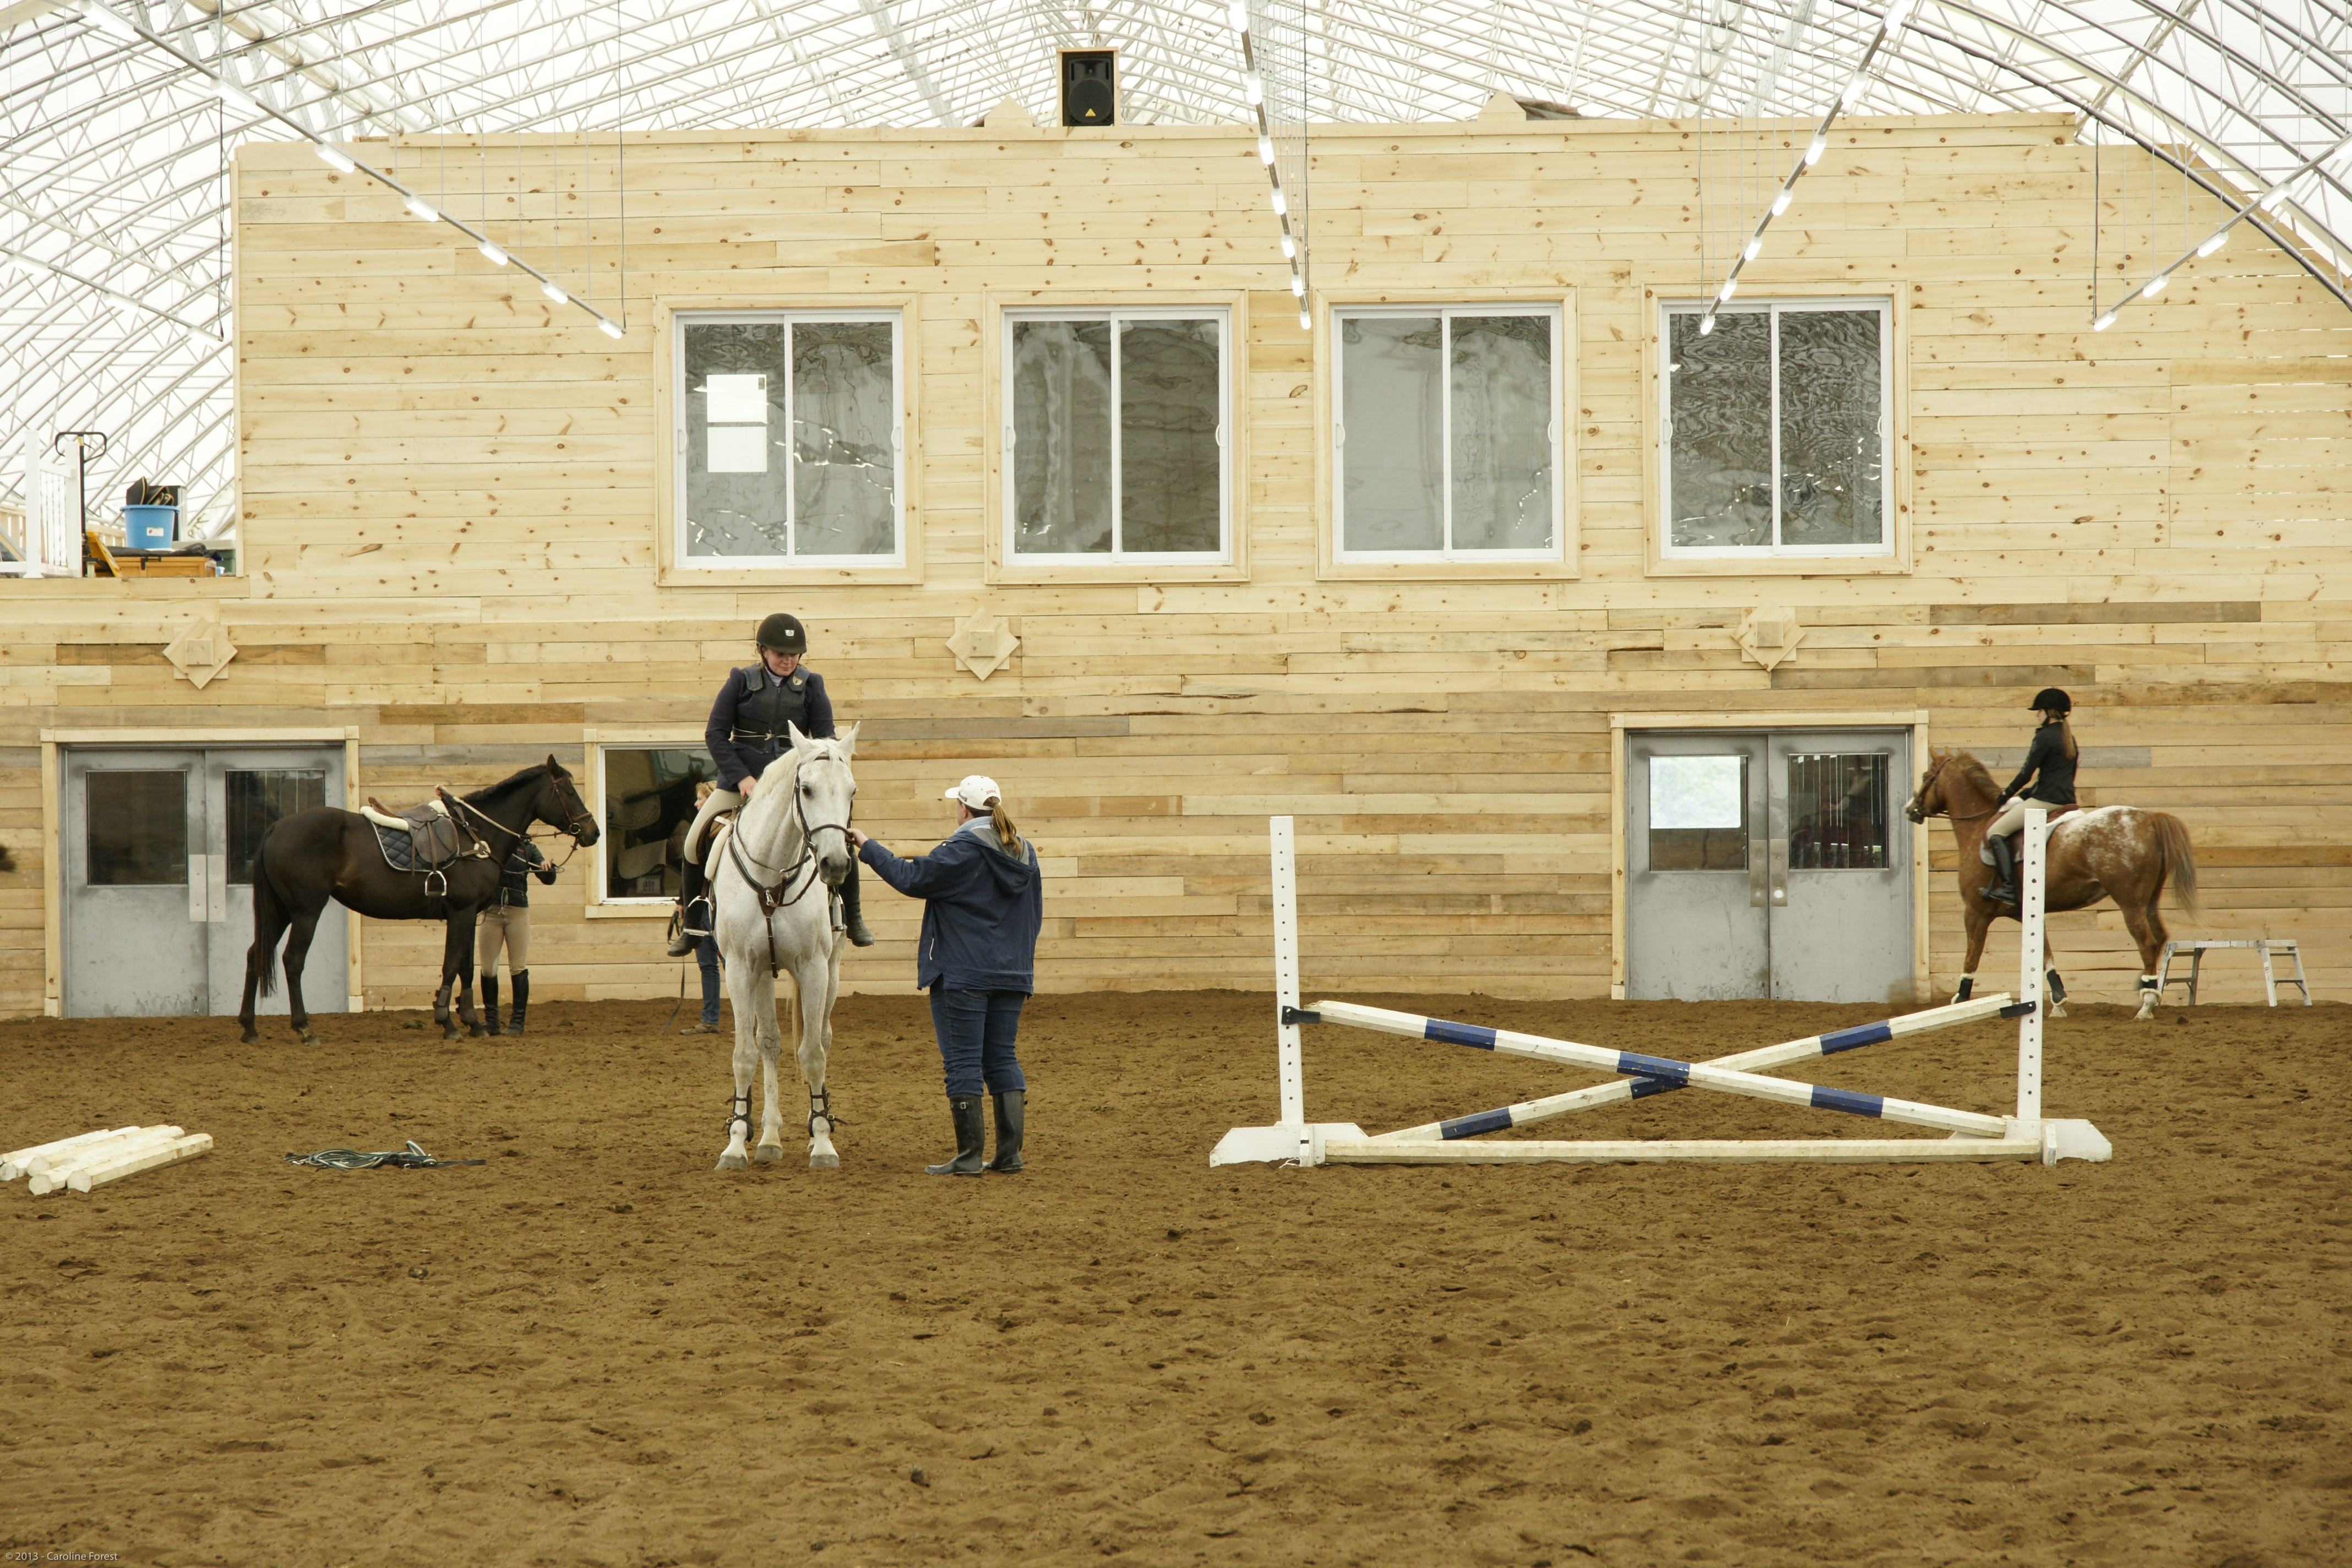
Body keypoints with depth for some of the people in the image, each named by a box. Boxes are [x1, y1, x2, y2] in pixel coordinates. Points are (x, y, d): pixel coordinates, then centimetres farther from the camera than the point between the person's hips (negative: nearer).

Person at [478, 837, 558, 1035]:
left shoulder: (527, 848, 5)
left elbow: (548, 880, 3)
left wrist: (548, 868, -19)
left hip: (517, 911, 0)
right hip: (489, 910, 0)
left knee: (519, 968, 0)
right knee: (488, 969, 3)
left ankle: (517, 1022, 5)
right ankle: (491, 1021, 12)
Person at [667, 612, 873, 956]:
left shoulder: (811, 686, 3)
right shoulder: (742, 681, 0)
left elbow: (825, 740, 2)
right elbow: (715, 734, -4)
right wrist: (742, 778, -15)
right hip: (740, 781, 0)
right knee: (695, 841, -12)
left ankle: (852, 918, 4)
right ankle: (691, 924, 5)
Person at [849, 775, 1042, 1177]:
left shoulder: (960, 851, -13)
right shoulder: (1025, 854, 10)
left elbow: (911, 878, -12)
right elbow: (1034, 916, 18)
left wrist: (868, 848, -1)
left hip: (962, 974, -7)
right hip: (1013, 975, 7)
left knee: (963, 1062, -3)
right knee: (1002, 1059, 11)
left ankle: (970, 1155, -3)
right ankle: (1010, 1153, 8)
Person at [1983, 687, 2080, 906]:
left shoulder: (2045, 736, -12)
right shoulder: (2069, 738, 16)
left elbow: (2027, 772, -11)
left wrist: (2007, 794, 4)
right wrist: (2029, 793, 22)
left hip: (2046, 799, -10)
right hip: (2067, 798, 10)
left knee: (1996, 833, -7)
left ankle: (2008, 888, -20)